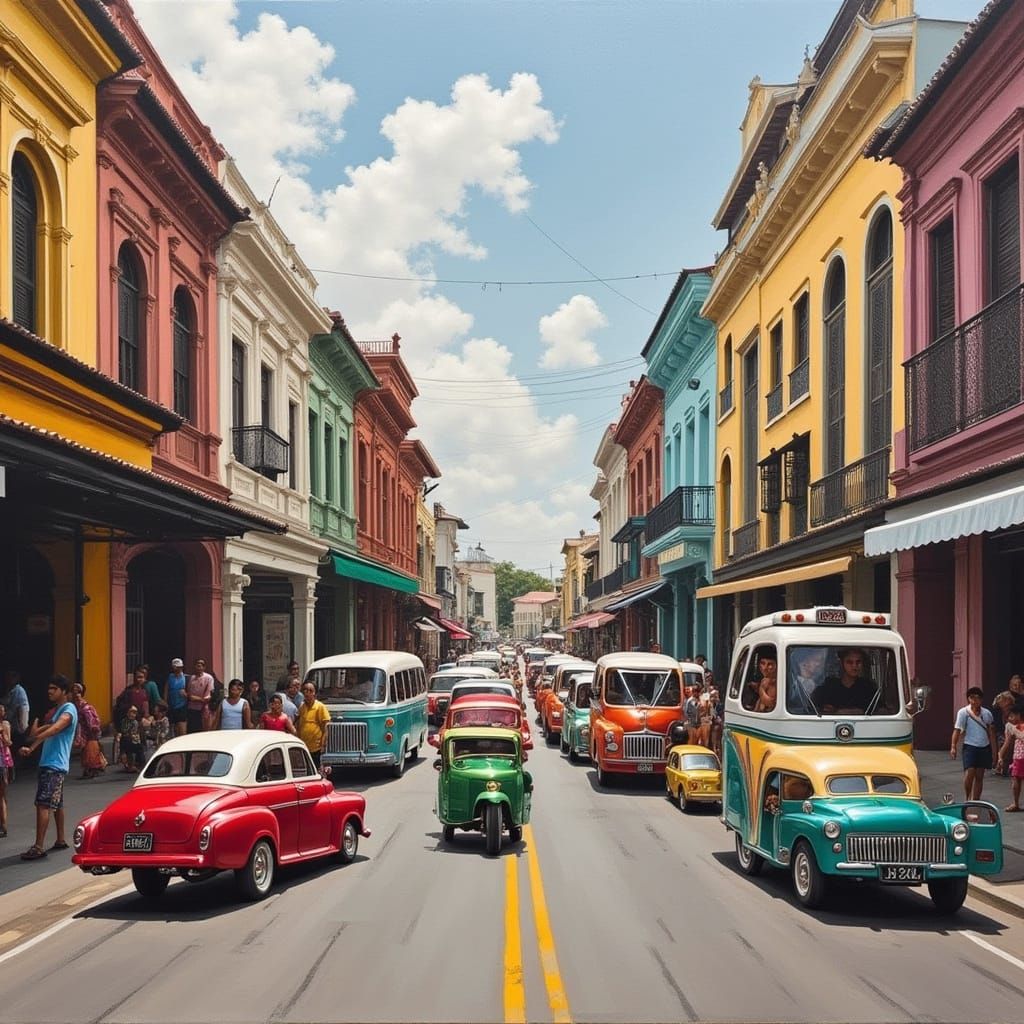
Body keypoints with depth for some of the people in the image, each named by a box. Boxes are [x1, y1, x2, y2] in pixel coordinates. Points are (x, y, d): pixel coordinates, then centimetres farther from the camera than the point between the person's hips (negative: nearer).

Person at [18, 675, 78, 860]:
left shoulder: (68, 709, -14)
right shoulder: (58, 709, 18)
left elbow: (54, 729, -31)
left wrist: (31, 747, -40)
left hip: (54, 765, -10)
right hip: (50, 763, 10)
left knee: (42, 804, -13)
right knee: (56, 804, 16)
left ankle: (38, 847, -16)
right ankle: (60, 840, 25)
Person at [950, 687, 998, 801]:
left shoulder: (987, 713, 5)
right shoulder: (963, 712, -6)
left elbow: (991, 733, 11)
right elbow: (957, 730, -11)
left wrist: (994, 750, 9)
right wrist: (953, 747, -20)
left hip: (984, 748, 4)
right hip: (970, 747, -4)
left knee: (979, 776, 7)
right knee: (969, 773, -15)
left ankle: (976, 800, 15)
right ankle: (968, 799, 2)